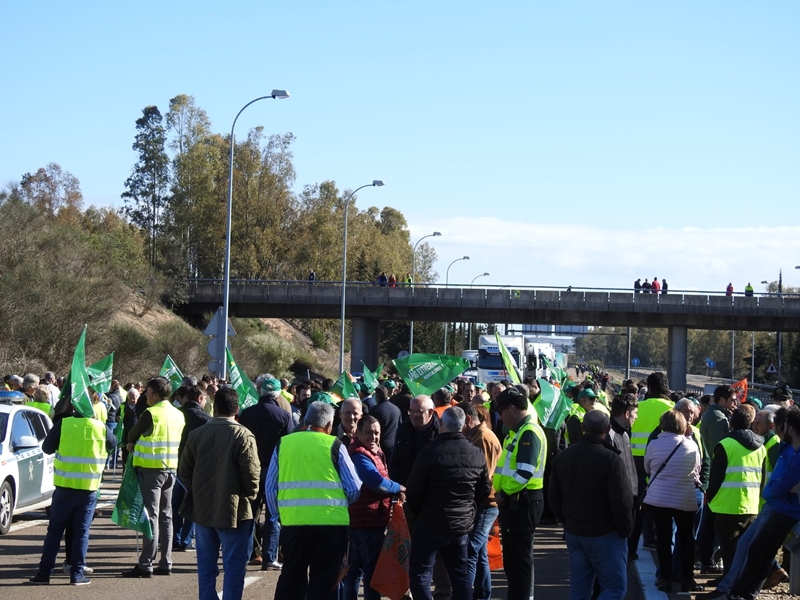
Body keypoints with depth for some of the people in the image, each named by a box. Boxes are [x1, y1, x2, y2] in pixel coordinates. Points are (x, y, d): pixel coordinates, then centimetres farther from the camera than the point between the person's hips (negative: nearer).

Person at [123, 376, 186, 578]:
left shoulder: (151, 414, -14)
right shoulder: (179, 415, 9)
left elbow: (131, 436, -5)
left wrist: (133, 445, 16)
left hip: (151, 469, -7)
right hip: (171, 469, 7)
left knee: (151, 516, -6)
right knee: (166, 516, 12)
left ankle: (146, 564, -5)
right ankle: (165, 563, 15)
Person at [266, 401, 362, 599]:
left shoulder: (283, 443, 7)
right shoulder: (334, 445, 0)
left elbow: (270, 487, 8)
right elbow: (354, 488, 1)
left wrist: (278, 515, 19)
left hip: (293, 521, 2)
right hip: (331, 522, -2)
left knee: (291, 576, 15)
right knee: (323, 581, 7)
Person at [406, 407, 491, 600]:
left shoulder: (430, 452, -16)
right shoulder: (477, 454, 2)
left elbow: (414, 490, -11)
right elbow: (484, 490, 10)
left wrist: (418, 514, 6)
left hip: (431, 523, -5)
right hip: (463, 524, 5)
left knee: (420, 573, 3)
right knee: (460, 574, 16)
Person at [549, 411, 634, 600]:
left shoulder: (562, 457, 6)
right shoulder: (610, 459, -17)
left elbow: (554, 498, 14)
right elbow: (622, 502, -17)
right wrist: (626, 530, -3)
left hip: (573, 532, 7)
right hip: (605, 534, -7)